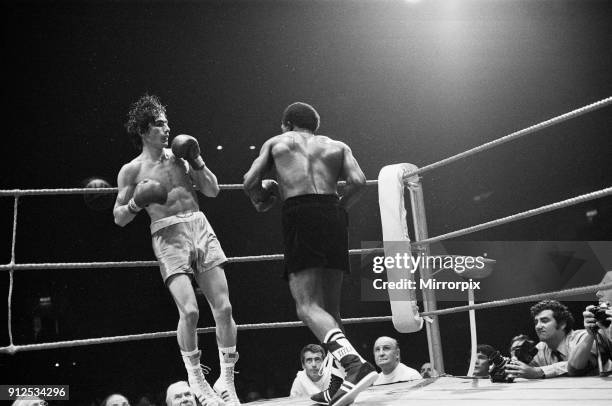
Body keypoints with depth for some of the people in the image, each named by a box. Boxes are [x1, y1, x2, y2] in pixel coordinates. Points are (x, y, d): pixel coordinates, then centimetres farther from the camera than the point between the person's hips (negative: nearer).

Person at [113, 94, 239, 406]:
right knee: (189, 310, -18)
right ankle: (196, 380, 4)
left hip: (200, 228, 4)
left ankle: (227, 380, 11)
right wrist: (136, 204, -14)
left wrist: (197, 162, 3)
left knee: (223, 308, -3)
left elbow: (212, 191, 17)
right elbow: (119, 218, 6)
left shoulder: (179, 156, 14)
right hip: (168, 237, -4)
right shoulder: (132, 170, 3)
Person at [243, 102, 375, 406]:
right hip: (334, 216, 4)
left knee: (307, 305, -12)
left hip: (300, 213, -4)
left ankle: (355, 363, -35)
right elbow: (358, 182, 5)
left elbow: (250, 182, 10)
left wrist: (260, 202, 31)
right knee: (330, 306, 12)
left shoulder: (276, 143, 20)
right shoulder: (337, 146, 24)